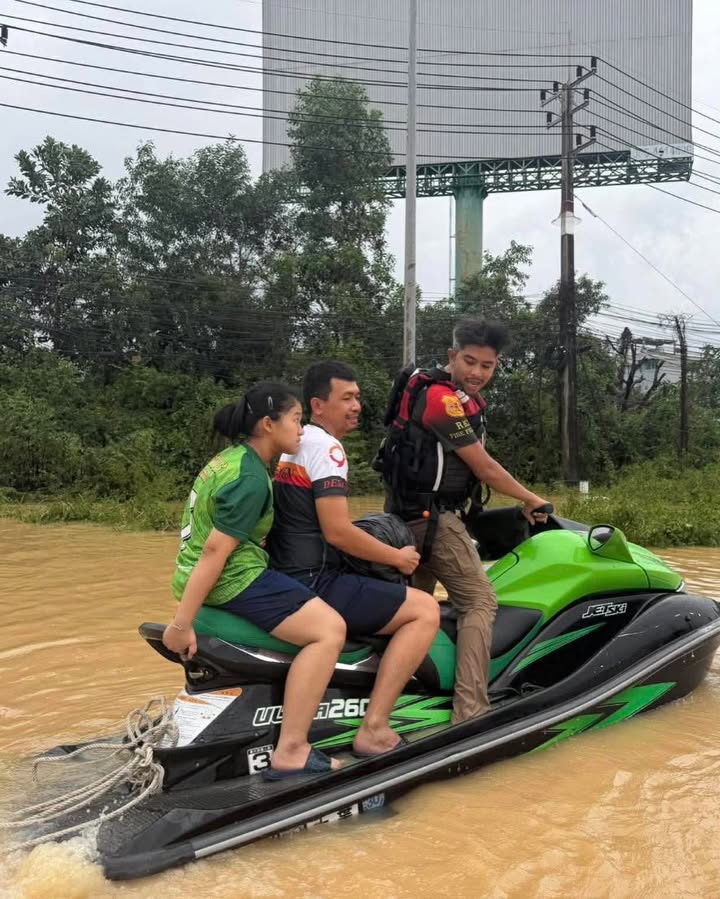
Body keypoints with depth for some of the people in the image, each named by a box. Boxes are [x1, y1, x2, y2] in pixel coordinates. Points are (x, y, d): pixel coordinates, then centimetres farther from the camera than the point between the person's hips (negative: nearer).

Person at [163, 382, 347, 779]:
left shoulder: (233, 458, 13)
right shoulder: (250, 478, -18)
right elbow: (215, 551, -23)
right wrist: (181, 623, -25)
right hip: (233, 579, -11)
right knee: (329, 629, -20)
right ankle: (290, 753, -23)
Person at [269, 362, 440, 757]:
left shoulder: (294, 443, 18)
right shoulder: (325, 446, -13)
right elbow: (337, 531, -20)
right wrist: (398, 557, -7)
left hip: (286, 578, 10)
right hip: (314, 585, -10)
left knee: (400, 597, 29)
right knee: (424, 610, -12)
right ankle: (373, 729, -16)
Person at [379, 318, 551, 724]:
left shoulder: (466, 396, 12)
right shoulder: (441, 398, -19)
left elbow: (474, 462, 17)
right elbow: (484, 467, -15)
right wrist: (532, 500, -4)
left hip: (414, 514, 11)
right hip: (433, 516, -10)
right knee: (480, 602, -11)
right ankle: (470, 712, -17)